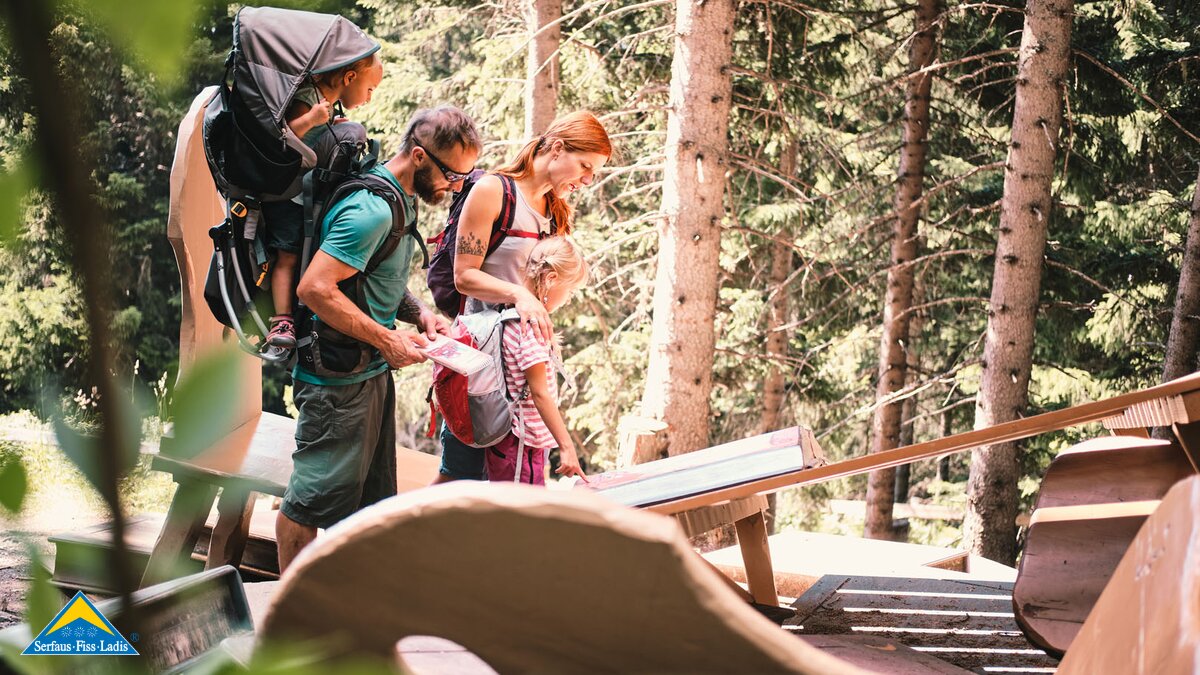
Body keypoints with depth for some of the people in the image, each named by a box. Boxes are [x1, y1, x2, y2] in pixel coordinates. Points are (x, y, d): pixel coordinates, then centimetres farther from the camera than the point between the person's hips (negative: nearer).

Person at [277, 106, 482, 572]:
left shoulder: (402, 200, 10)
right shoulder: (372, 209, -22)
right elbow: (315, 288, -27)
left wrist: (418, 314, 5)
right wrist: (387, 340, -21)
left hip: (372, 374, 11)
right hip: (337, 378, -10)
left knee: (371, 498, 16)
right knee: (314, 497, 0)